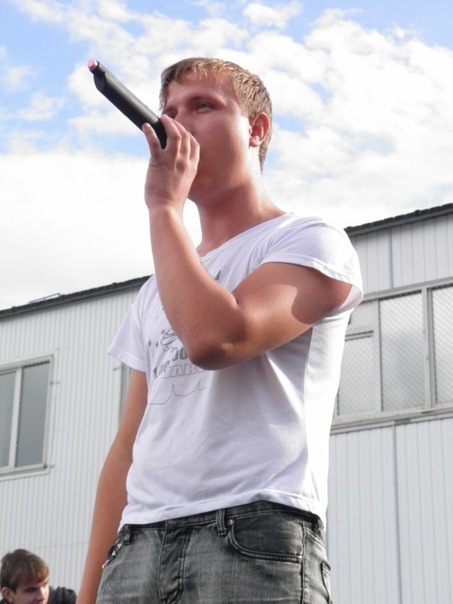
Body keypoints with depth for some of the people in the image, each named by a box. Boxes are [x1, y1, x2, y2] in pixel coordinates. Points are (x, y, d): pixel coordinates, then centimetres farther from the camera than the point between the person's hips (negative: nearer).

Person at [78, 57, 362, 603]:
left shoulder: (310, 242, 2)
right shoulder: (157, 290, 22)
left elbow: (214, 338, -17)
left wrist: (164, 206, -4)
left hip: (254, 540, -6)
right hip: (138, 546, 6)